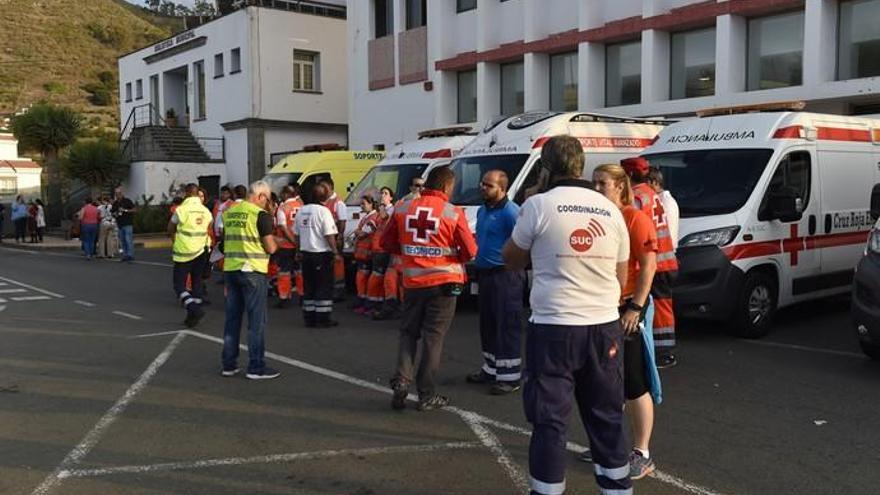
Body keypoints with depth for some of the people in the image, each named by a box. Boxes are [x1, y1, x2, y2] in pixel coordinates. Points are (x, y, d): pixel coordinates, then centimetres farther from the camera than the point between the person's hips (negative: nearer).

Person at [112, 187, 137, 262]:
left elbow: (134, 209, -6)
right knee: (122, 241, 7)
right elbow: (112, 212, 25)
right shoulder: (115, 203, 15)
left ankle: (130, 256, -13)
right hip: (120, 224, 7)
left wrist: (125, 210, -15)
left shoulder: (127, 201, -3)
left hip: (128, 224, -7)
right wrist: (114, 214, 2)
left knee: (128, 240, -12)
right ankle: (125, 255, 12)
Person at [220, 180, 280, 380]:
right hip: (253, 272, -6)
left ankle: (229, 365, 18)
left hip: (230, 270, 7)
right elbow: (270, 248, -10)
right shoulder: (261, 214, -10)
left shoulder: (229, 212, 10)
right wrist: (274, 243, 10)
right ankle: (256, 367, 4)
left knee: (232, 319, 13)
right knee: (257, 321, 1)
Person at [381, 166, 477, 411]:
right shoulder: (453, 213, -11)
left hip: (412, 281, 3)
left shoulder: (403, 209, 1)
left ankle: (401, 381, 3)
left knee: (408, 333, 17)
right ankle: (427, 395, 10)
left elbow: (387, 242, 10)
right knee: (433, 336, 4)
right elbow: (470, 251, -8)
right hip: (443, 282, -3)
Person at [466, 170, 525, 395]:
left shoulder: (510, 211, -16)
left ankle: (510, 376, 1)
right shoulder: (482, 210, 14)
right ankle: (491, 369, 29)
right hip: (485, 274, 10)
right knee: (487, 324, 17)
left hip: (505, 275, -9)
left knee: (507, 326, -5)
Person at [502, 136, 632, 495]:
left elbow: (511, 260, 5)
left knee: (550, 421, 4)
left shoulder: (538, 205, -7)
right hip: (605, 327, 5)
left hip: (554, 328, -4)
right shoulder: (610, 210, 7)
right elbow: (621, 277, 14)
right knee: (607, 417, 17)